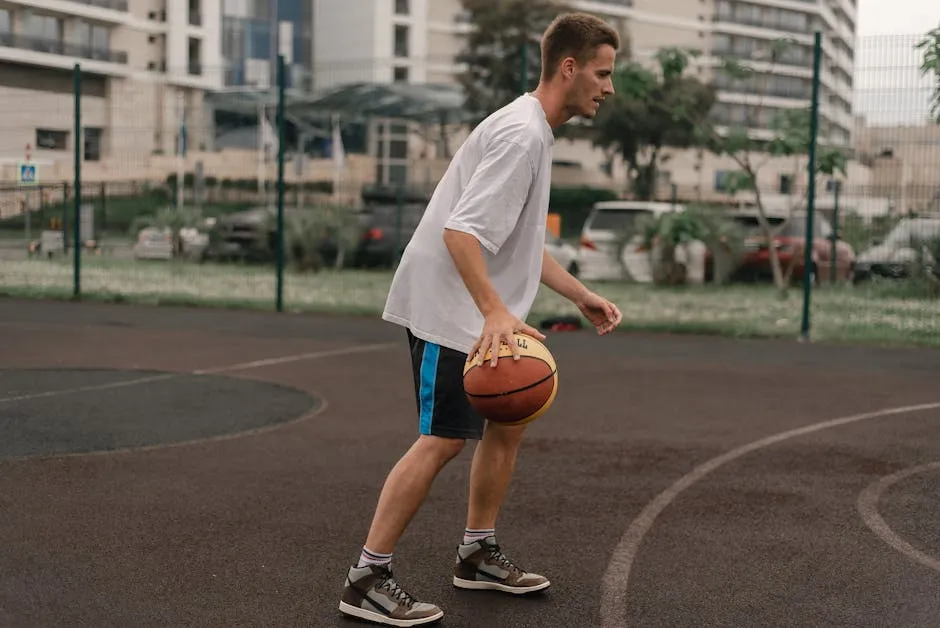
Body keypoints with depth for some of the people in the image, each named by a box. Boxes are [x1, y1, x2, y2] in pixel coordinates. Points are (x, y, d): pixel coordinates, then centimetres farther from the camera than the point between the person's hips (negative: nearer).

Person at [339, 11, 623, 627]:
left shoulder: (537, 135, 15)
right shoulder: (520, 133, -18)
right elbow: (461, 231, -28)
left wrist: (581, 295, 23)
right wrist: (495, 311, -37)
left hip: (484, 314, 11)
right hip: (449, 308, -11)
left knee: (508, 421, 13)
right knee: (444, 438, -11)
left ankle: (478, 554, 26)